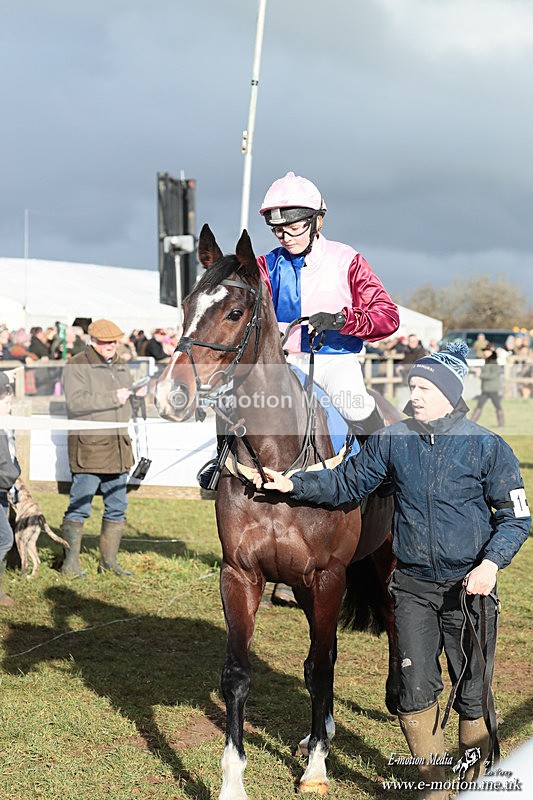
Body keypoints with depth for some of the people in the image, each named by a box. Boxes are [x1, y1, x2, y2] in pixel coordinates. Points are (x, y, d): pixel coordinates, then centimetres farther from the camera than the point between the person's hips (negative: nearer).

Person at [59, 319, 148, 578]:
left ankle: (108, 560, 18)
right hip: (88, 447, -7)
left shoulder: (121, 367, 18)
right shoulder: (77, 366, -5)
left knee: (117, 506, 10)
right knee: (80, 506, -6)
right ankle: (70, 562, 1)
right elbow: (75, 401, -20)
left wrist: (137, 397, 4)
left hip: (119, 447, 7)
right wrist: (113, 398, -20)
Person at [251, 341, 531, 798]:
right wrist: (292, 485, -4)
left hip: (469, 585, -2)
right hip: (412, 585, 2)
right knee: (416, 690, 2)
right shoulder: (392, 441, -1)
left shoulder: (487, 447, -9)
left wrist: (492, 562, -21)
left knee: (472, 692, 8)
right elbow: (346, 484, 9)